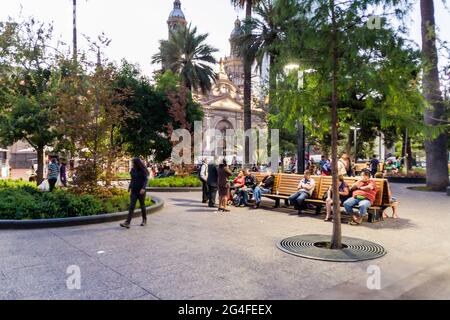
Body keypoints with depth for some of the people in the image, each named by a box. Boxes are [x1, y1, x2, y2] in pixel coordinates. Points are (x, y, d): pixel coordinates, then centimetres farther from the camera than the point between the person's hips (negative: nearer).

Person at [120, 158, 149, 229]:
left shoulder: (143, 171, -9)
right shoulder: (132, 170, 7)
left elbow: (146, 180, -15)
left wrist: (143, 188, -28)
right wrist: (130, 187, 24)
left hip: (141, 191, -4)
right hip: (133, 191, 4)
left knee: (142, 206, 9)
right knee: (131, 207, -6)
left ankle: (144, 220, 26)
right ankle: (127, 223, -14)